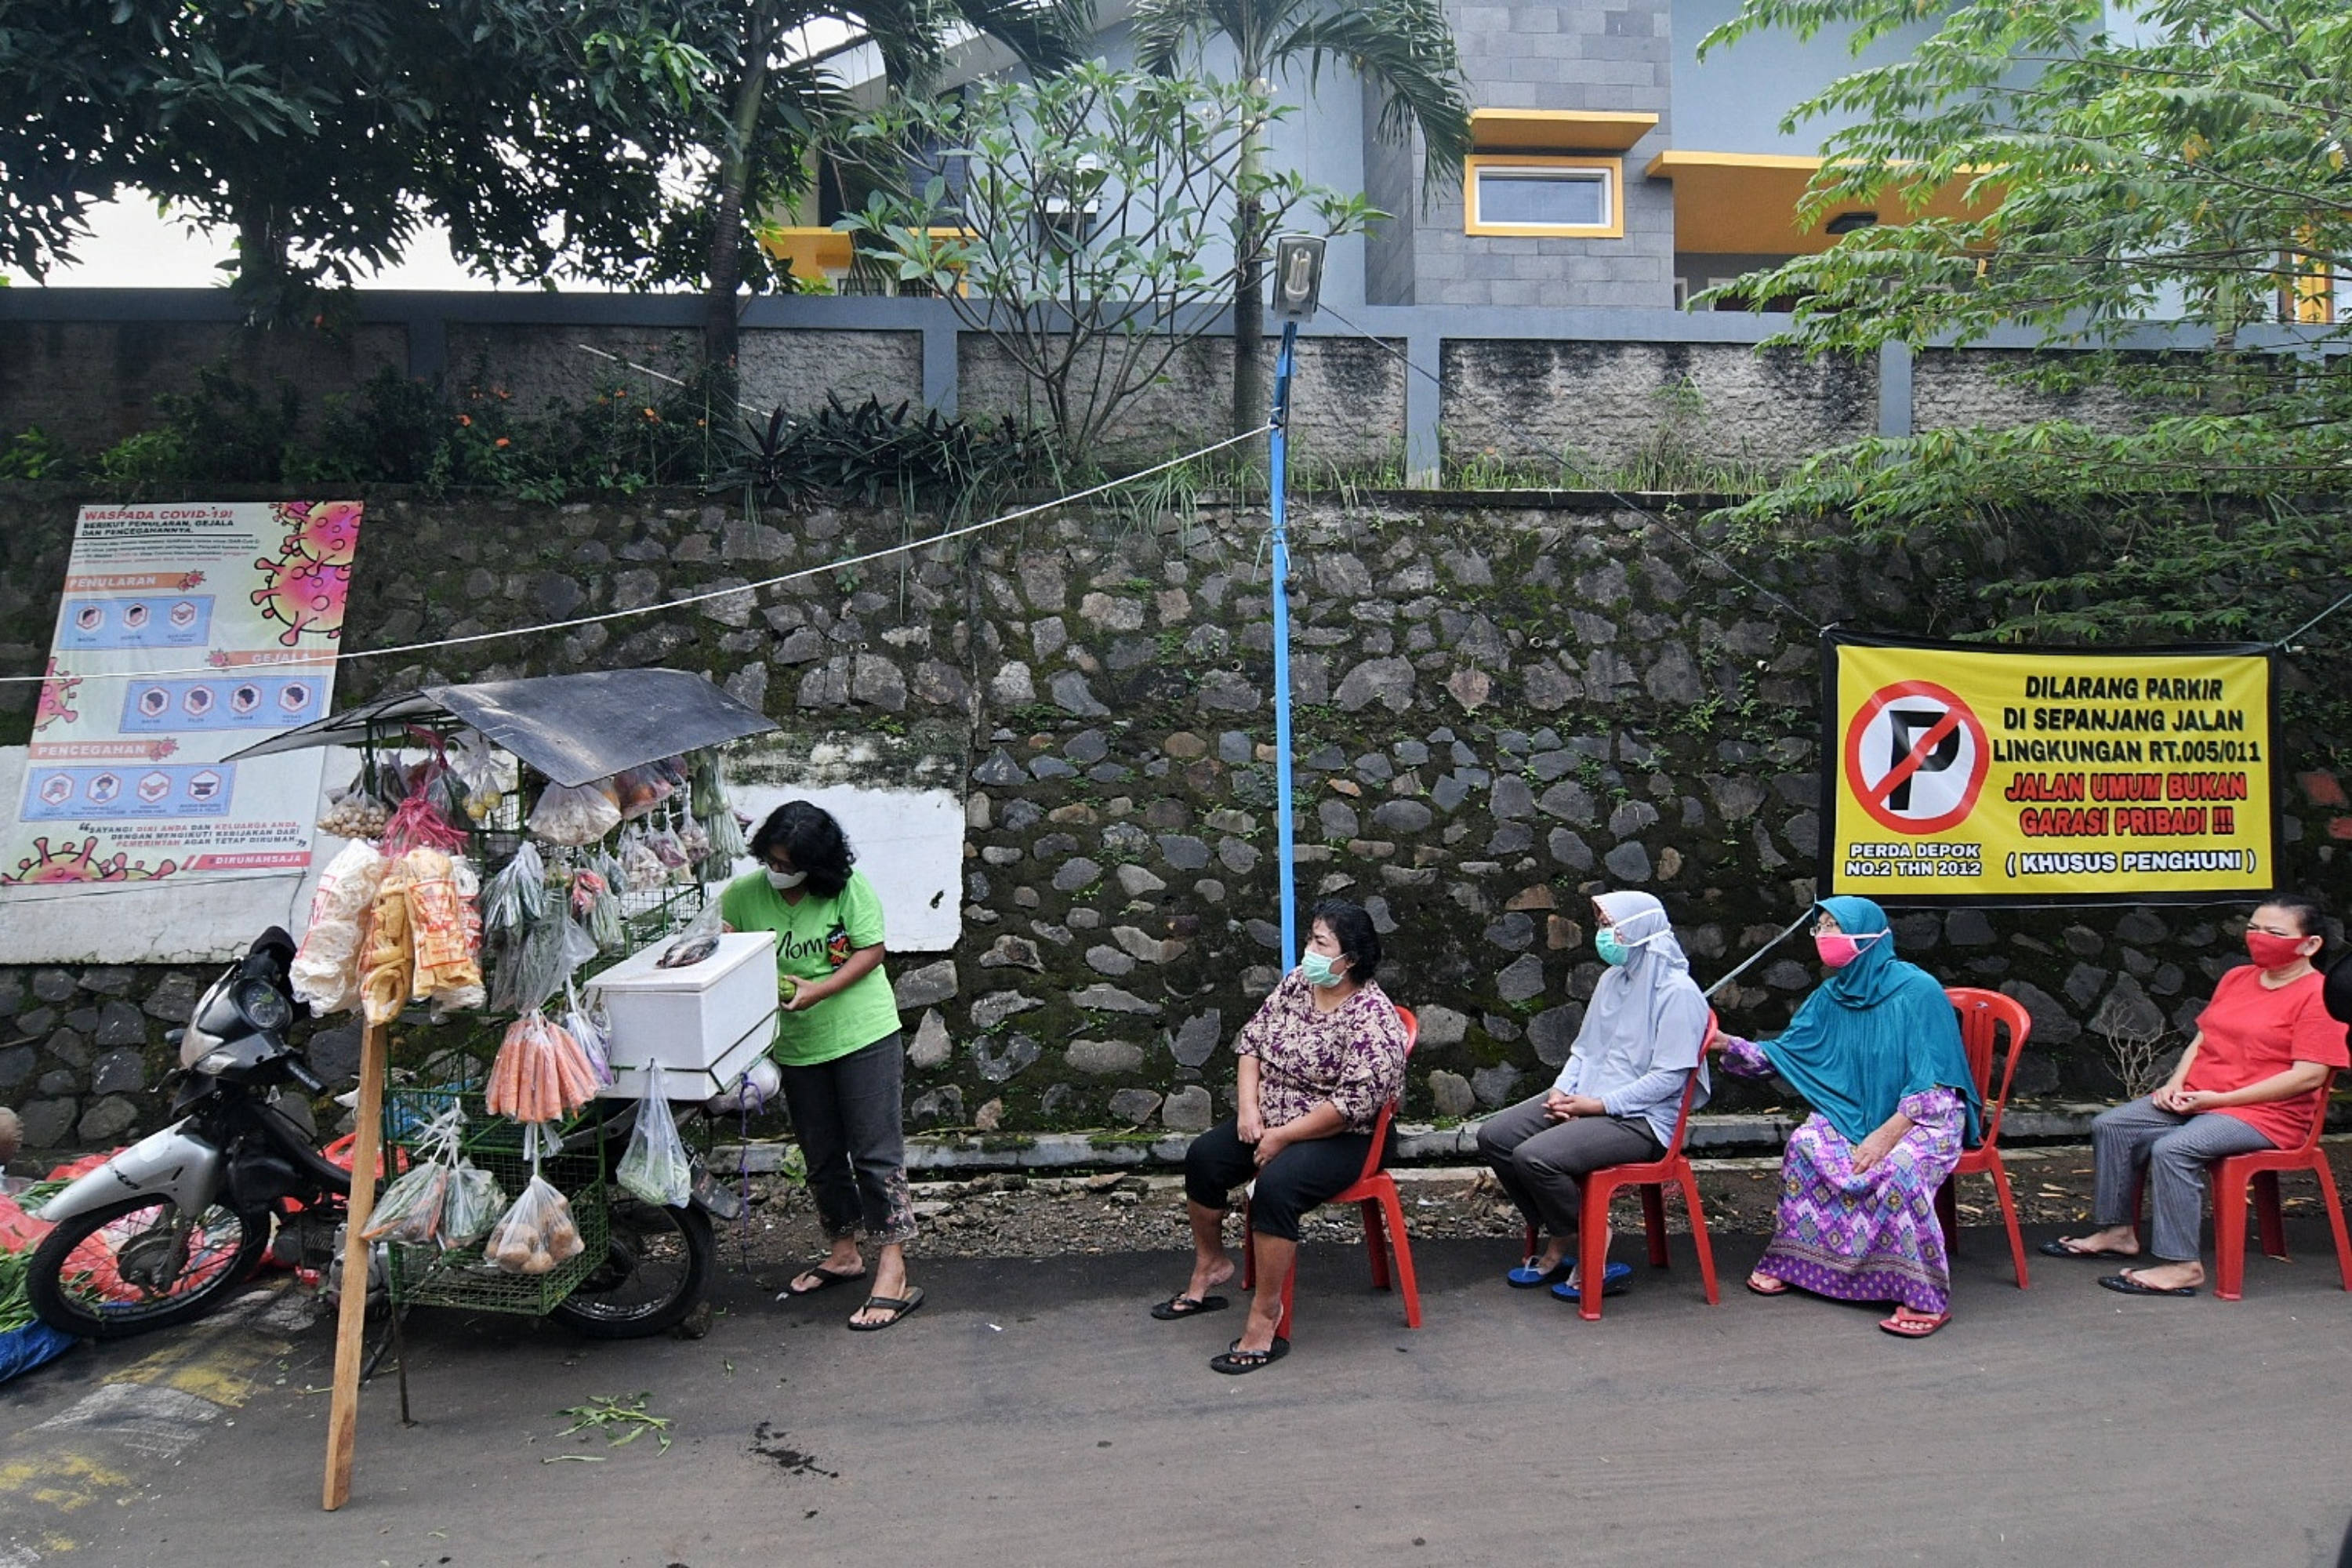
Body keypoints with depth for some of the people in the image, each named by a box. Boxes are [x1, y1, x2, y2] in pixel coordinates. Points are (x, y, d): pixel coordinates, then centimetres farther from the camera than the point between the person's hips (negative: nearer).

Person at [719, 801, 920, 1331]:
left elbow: (871, 951, -10)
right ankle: (843, 1253, 31)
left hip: (863, 1035, -4)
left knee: (876, 1152, -6)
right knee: (821, 1157, 15)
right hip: (797, 1048, 4)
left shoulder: (848, 888, -12)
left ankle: (893, 1273, -5)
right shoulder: (743, 895, -4)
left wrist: (818, 991, -22)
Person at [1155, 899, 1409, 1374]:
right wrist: (1248, 1104, -7)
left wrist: (1283, 1137, -20)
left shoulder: (1372, 1018, -21)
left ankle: (1265, 1317, -20)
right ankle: (1210, 1266, 17)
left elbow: (1356, 1102, -25)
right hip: (1270, 1120, 8)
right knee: (1202, 1157, -6)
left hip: (1337, 1137, -8)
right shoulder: (1296, 984, 2)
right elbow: (1252, 1038, 8)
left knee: (1275, 1185, -32)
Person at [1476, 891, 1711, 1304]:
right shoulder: (1613, 980, 13)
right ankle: (1558, 1241, 4)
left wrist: (1596, 1105, -18)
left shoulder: (1678, 992, -13)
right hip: (1586, 1099, 9)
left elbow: (1668, 1077, -18)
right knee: (1494, 1136, -7)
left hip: (1642, 1117, -9)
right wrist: (1562, 1090, -1)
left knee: (1535, 1157, -28)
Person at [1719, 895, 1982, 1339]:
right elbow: (1781, 1053, 3)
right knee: (1804, 1145, -21)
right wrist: (1726, 1044, -13)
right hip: (1857, 1113, 6)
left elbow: (1933, 1084, -18)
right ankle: (1789, 1262, -6)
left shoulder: (1917, 990, -16)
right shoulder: (1832, 995, 3)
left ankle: (1927, 1299, -23)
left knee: (1898, 1169, -34)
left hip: (1928, 1115, -6)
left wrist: (1886, 1134, -24)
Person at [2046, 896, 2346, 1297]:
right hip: (2195, 1099, 9)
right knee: (2110, 1126, -5)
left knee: (2173, 1149, -32)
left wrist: (2220, 1098, -19)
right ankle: (2117, 1231, 3)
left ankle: (2182, 1265, -27)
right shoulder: (2236, 978, 16)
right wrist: (2175, 1084, 0)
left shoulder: (2319, 995, -11)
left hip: (2265, 1113, -9)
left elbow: (2309, 1075, -18)